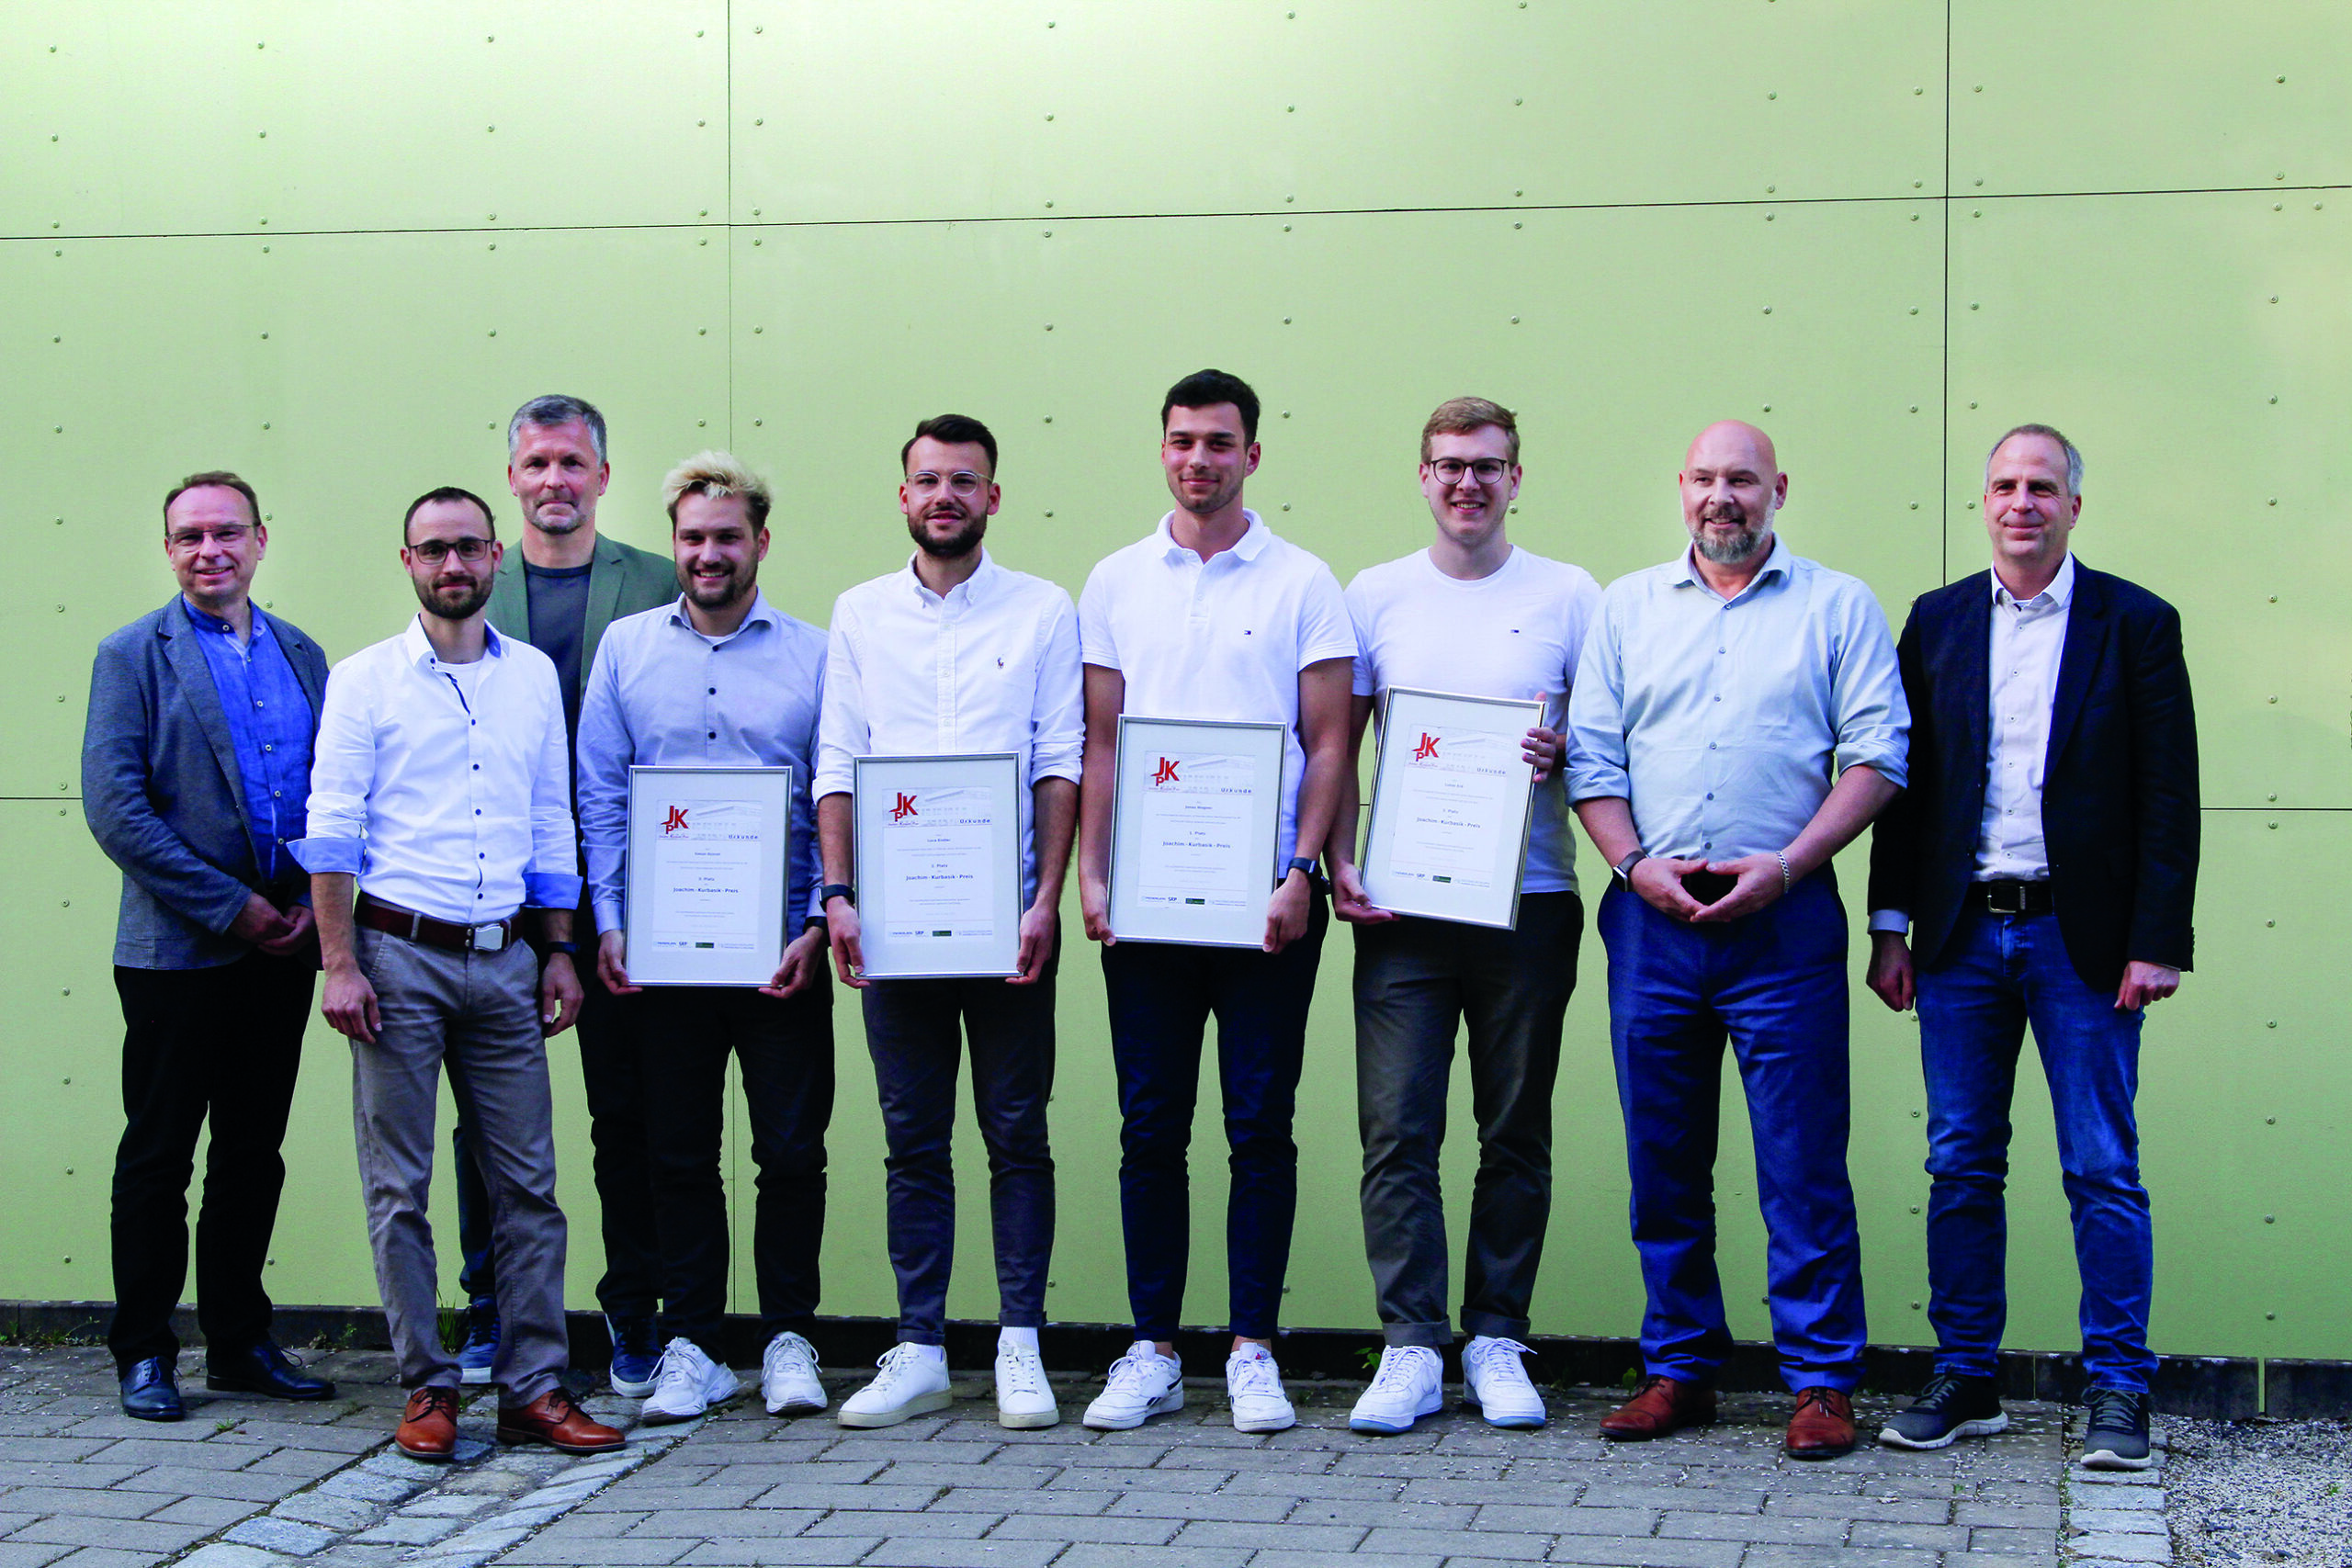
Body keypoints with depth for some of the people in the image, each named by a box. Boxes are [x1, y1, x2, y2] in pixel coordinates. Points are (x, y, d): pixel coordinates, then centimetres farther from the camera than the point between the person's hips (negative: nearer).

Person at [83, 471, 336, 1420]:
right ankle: (143, 1352, 11)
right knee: (158, 1157, 1)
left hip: (283, 949, 4)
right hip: (177, 951, -4)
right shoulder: (134, 656, -2)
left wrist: (311, 904, -4)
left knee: (254, 1155, 11)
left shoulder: (301, 656, 12)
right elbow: (114, 806, -11)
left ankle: (240, 1342, 20)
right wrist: (230, 907, -14)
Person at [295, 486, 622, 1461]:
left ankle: (534, 1391, 6)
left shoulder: (535, 676, 12)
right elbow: (330, 831, -3)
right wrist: (339, 964, -11)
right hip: (399, 953, -3)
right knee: (398, 1188, 0)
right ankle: (426, 1390, 9)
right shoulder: (365, 679, 1)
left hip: (503, 958, 3)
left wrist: (561, 952, 10)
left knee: (527, 1182, 2)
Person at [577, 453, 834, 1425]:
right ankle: (690, 1346, 15)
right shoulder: (626, 648, 7)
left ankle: (787, 1341, 15)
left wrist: (818, 924, -6)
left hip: (782, 951, -1)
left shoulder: (812, 656, 4)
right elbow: (600, 797, 7)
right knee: (678, 1154, 6)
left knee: (792, 1151, 2)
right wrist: (608, 922, -1)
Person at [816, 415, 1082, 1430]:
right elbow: (836, 765, 7)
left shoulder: (1042, 611, 4)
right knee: (914, 1142, 6)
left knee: (1017, 1134, 1)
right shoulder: (860, 614, 10)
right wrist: (837, 894, -4)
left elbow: (1060, 766, -1)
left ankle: (1020, 1348, 7)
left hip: (1004, 916, -2)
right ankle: (919, 1353, 12)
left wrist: (1046, 900, -10)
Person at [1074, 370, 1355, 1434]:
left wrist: (1302, 872, -11)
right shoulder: (1117, 582, 10)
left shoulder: (1302, 582, 2)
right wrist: (1091, 873, -1)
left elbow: (1329, 740, 0)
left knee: (1261, 1128, 1)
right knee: (1150, 1130, 5)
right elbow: (1098, 739, 9)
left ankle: (1253, 1351, 9)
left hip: (1263, 897, -2)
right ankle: (1152, 1352, 12)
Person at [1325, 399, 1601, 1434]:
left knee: (1516, 1134, 6)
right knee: (1397, 1131, -4)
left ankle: (1498, 1341, 15)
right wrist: (1338, 862, -2)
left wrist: (1564, 752, -14)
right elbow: (1337, 745, 11)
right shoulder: (1374, 597, 8)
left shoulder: (1568, 598, 5)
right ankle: (1411, 1350, 1)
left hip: (1528, 899, 0)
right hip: (1400, 902, 0)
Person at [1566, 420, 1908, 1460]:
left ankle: (1821, 1381, 4)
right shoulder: (1627, 606, 14)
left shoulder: (1838, 607, 6)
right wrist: (1638, 866, -6)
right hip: (1652, 914, 3)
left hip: (1784, 917, -3)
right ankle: (1679, 1368, 17)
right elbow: (1590, 757, 9)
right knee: (1662, 1155, 7)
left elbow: (1877, 756, -1)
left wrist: (1784, 867, -11)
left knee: (1803, 1157, -4)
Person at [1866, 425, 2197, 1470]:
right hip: (1962, 935, 3)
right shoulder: (1938, 622, 9)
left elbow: (2169, 797, -2)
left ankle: (2118, 1393, 7)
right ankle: (1965, 1380, 16)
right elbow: (1904, 779, 10)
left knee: (2104, 1172, 0)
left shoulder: (2136, 624, 1)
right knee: (1960, 1165, 7)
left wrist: (2158, 942, -9)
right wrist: (1891, 929, 5)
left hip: (2084, 937, -3)